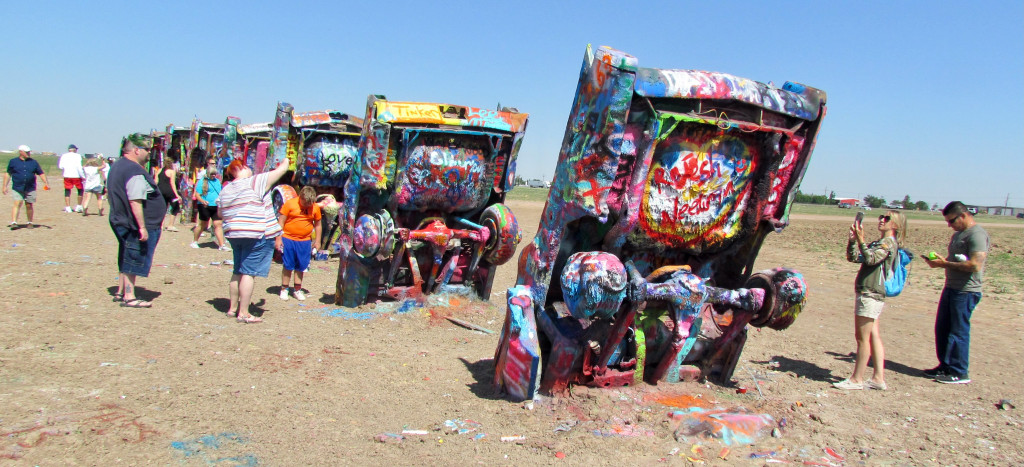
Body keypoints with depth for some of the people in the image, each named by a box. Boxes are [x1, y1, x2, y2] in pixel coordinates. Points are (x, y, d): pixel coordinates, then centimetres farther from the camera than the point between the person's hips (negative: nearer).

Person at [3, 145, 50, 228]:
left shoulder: (34, 162, 10)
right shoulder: (13, 162, 7)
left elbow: (41, 173, 12)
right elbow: (8, 174, 11)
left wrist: (46, 183, -2)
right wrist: (5, 186, 7)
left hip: (30, 189, 2)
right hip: (17, 189, -1)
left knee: (29, 205, 5)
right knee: (17, 204, -13)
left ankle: (30, 223, 16)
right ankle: (14, 222, -16)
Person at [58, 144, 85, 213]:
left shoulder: (64, 156, 6)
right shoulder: (77, 156, -4)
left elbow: (60, 166, -3)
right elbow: (79, 167, -12)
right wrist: (83, 176, -10)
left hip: (67, 176, 3)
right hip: (76, 176, -3)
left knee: (67, 191, 8)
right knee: (80, 189, 13)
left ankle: (68, 207, 4)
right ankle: (79, 206, 12)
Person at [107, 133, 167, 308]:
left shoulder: (117, 166, 13)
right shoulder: (135, 172, -21)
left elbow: (110, 194, 22)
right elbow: (135, 202, -27)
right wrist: (142, 227, -26)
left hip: (120, 221, 10)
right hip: (134, 226, -10)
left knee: (125, 260, 19)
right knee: (134, 261, -2)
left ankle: (121, 292, 28)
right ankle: (129, 297, 3)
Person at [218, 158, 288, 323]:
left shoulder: (226, 189, 12)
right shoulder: (255, 182, -8)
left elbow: (220, 213, 19)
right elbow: (280, 170, -4)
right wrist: (285, 162, 16)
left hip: (233, 234, 7)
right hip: (256, 235, -7)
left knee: (238, 272, 17)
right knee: (249, 273, -5)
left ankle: (233, 308, 24)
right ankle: (243, 313, -3)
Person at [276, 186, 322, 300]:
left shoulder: (315, 208, 1)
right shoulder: (289, 204, -7)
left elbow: (318, 225, 11)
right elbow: (281, 221, -5)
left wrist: (317, 241, 10)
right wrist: (278, 239, -7)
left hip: (305, 241, 3)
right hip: (288, 239, -2)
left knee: (301, 267, 8)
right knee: (288, 265, 3)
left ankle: (297, 289, 19)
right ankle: (284, 289, 14)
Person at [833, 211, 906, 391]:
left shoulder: (889, 242, -8)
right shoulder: (878, 243, 19)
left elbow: (871, 259, -23)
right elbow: (853, 258, 15)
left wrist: (861, 240, -26)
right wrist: (853, 239, 3)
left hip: (871, 295, -9)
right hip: (870, 295, 9)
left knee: (862, 337, -4)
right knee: (873, 336, 11)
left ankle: (857, 379, 2)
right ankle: (878, 378, 16)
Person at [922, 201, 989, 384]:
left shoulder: (977, 235, -14)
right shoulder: (958, 234, 17)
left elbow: (975, 265, -23)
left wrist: (945, 264, -18)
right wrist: (939, 261, 5)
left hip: (966, 292, -10)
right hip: (951, 288, 10)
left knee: (959, 332, -3)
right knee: (942, 329, 13)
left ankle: (959, 373, 6)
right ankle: (945, 366, 24)